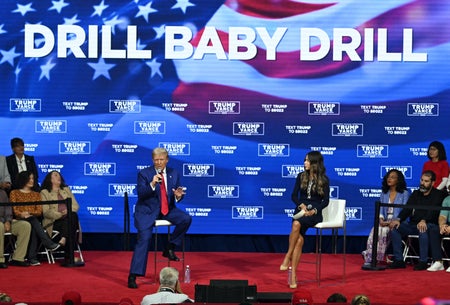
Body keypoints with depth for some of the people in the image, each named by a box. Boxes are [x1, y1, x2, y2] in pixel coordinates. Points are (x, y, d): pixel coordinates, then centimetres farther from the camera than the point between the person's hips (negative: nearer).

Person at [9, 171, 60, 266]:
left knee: (34, 228, -35)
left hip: (33, 220, 2)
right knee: (33, 220, -35)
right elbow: (14, 210, 1)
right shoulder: (14, 193, 15)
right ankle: (49, 244, -45)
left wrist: (29, 213, -13)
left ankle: (32, 258, -42)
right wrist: (22, 214, -21)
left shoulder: (36, 194, 23)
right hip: (19, 221, -2)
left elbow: (39, 211, 8)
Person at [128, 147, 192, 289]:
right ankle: (133, 276, -20)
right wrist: (152, 184, -30)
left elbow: (177, 196, 10)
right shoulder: (144, 174, -3)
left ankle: (170, 249, -4)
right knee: (144, 238, -21)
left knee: (186, 219, -21)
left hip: (168, 209, 4)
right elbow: (140, 194, -14)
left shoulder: (174, 173, 8)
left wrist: (178, 196, -14)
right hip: (147, 211, -4)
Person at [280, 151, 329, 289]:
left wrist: (314, 211, -14)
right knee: (300, 239, -27)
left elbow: (326, 201, 1)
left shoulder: (324, 180, 3)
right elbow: (294, 196, 11)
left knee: (297, 224, -36)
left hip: (315, 213, -2)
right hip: (301, 210, 2)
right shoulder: (301, 176, 12)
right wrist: (301, 205, -9)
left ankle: (288, 257, -27)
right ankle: (293, 275, -29)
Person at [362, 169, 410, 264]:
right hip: (385, 222, 4)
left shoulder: (404, 193, 4)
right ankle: (369, 258, -32)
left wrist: (392, 222, -18)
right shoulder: (384, 193, 19)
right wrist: (381, 219, -14)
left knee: (383, 230, -34)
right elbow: (380, 208, 10)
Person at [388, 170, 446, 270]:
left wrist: (424, 221, -37)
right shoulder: (416, 193, 17)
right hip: (413, 224, 6)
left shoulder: (438, 195, -2)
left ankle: (423, 262, -31)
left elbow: (433, 211, -18)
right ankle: (399, 260, -16)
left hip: (430, 225, -6)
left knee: (423, 230, -39)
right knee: (395, 228, -16)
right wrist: (398, 219, -13)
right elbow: (407, 209, 8)